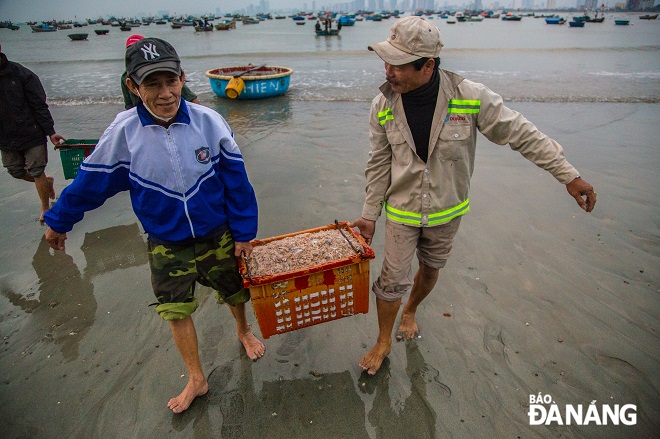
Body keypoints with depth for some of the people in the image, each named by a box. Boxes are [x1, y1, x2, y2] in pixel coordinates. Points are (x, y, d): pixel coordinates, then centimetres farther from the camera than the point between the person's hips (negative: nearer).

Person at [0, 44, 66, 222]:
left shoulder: (21, 74, -10)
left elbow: (39, 106, -9)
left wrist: (50, 132, -12)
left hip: (31, 133, -5)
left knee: (36, 171, 2)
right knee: (15, 171, 13)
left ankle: (45, 208, 17)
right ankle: (47, 182, 39)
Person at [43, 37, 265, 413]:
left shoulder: (208, 121, -17)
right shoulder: (123, 132, -15)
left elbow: (236, 180, -10)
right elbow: (91, 182, -1)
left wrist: (244, 233, -5)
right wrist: (58, 221, 11)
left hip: (218, 237, 0)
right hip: (166, 245, 1)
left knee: (235, 292, 19)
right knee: (175, 312, 12)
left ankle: (244, 330, 55)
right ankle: (196, 379, 36)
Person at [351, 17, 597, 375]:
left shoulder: (469, 97, -20)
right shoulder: (383, 106, -14)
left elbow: (522, 134, -10)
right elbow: (378, 165, -4)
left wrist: (569, 175, -9)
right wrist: (369, 215, -1)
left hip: (447, 210, 1)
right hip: (402, 210, 0)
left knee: (431, 269, 20)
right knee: (392, 279, 3)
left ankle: (409, 312, 52)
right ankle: (383, 342, 29)